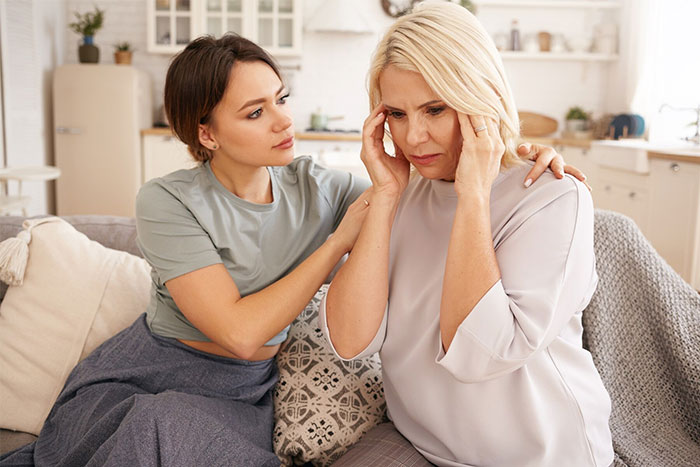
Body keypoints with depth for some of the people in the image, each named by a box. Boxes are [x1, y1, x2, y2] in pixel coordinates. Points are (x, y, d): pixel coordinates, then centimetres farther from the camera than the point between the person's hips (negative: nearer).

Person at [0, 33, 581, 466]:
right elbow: (240, 331, -21)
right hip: (138, 380, -3)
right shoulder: (167, 202, -15)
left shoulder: (317, 187, -3)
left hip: (243, 394, 4)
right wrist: (339, 240, -18)